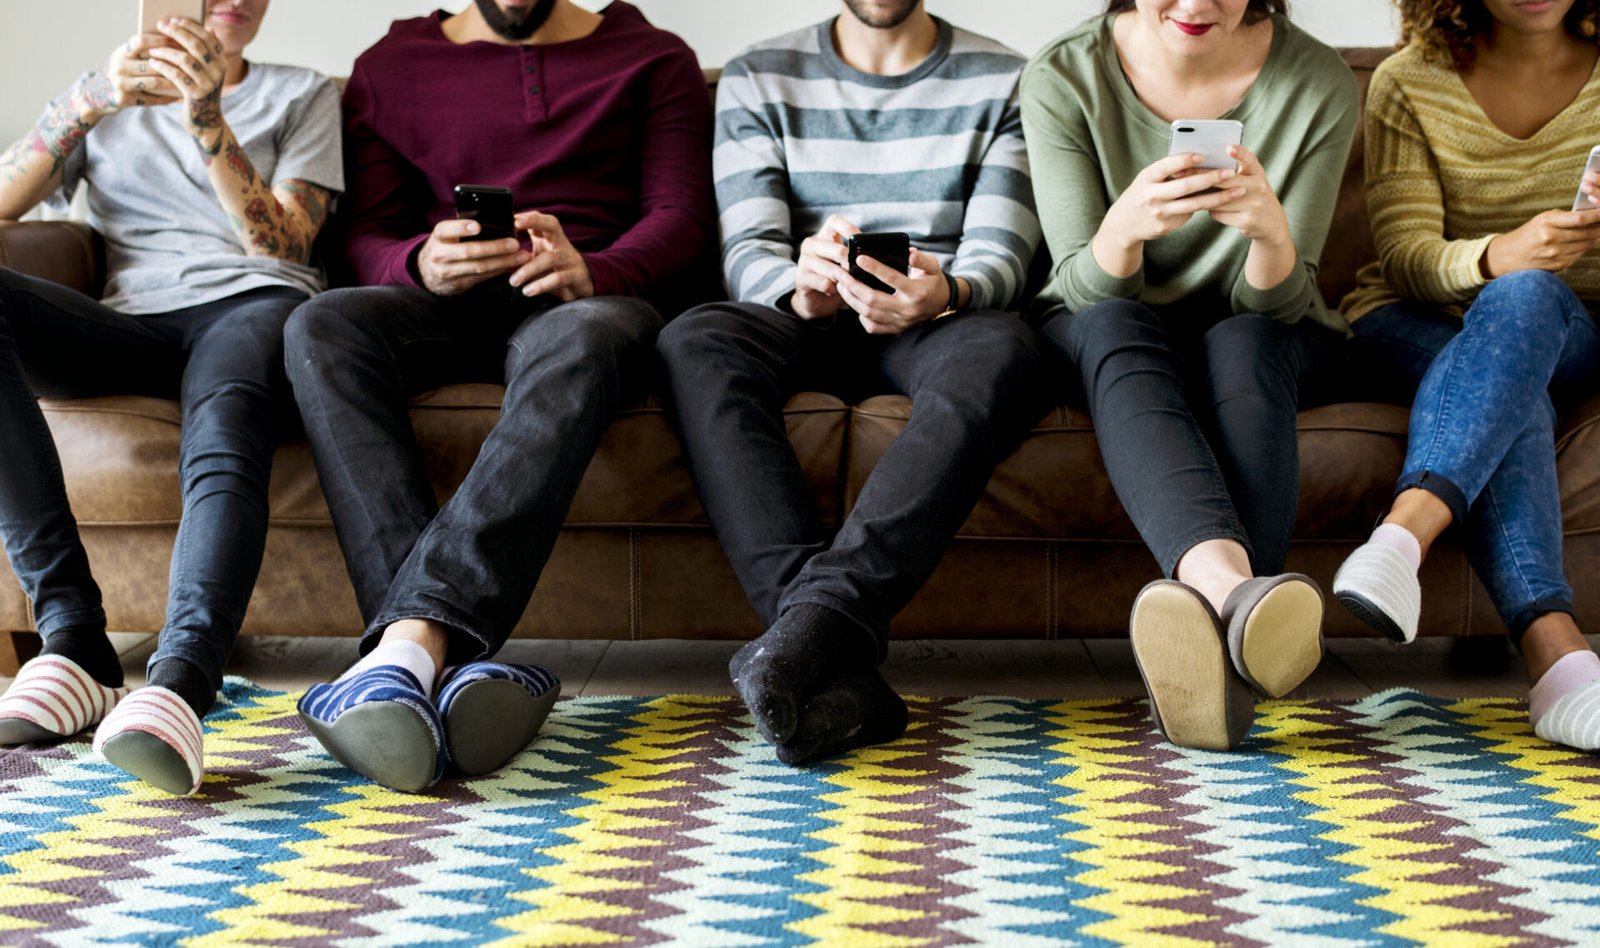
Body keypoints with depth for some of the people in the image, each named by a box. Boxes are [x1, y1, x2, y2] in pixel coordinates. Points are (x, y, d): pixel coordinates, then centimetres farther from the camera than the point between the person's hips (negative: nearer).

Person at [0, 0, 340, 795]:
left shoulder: (303, 94, 23)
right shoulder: (106, 102, 27)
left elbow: (283, 243, 7)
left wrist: (206, 117, -7)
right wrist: (97, 97, -5)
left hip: (249, 304, -2)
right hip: (129, 321, 2)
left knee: (224, 440, -38)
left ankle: (178, 680, -63)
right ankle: (74, 645, -34)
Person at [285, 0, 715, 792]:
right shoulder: (391, 66, 20)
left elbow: (681, 217, 3)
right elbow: (363, 237, 9)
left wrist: (591, 271, -20)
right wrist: (421, 265, -16)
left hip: (586, 299, -2)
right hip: (444, 304, 2)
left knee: (584, 340, -40)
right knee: (321, 325, -32)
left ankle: (413, 638, -53)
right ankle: (452, 660, -48)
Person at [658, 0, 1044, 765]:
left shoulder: (1004, 82, 9)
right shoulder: (758, 79, 12)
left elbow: (998, 257, -3)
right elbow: (747, 252, -1)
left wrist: (945, 291, -28)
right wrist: (800, 287, -26)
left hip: (938, 326, -1)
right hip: (801, 321, 1)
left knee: (1000, 351, -37)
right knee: (694, 341, -33)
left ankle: (815, 621, -49)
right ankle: (840, 664, -45)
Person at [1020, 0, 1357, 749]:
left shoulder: (1318, 84, -12)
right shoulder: (1061, 80, -13)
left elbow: (1276, 303, -13)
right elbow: (1082, 289, -14)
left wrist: (1272, 230, -36)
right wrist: (1125, 226, -37)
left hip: (1258, 336, 1)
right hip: (1110, 332, 0)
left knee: (1244, 344, -34)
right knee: (1113, 328, -35)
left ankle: (1215, 650, -50)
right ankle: (1228, 579, -60)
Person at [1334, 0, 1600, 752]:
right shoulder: (1409, 83, 0)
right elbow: (1405, 257, -10)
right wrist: (1497, 256, -32)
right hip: (1416, 330, 0)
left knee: (1526, 298, -36)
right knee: (1511, 398, -35)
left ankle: (1404, 531, -54)